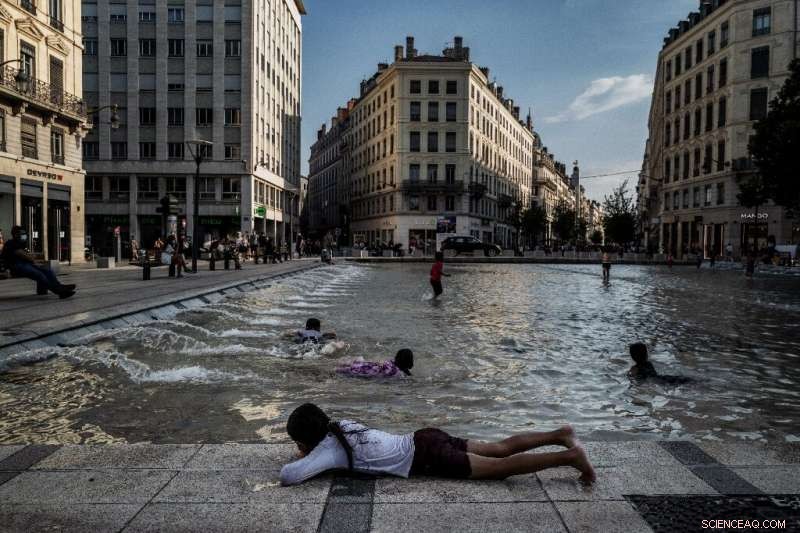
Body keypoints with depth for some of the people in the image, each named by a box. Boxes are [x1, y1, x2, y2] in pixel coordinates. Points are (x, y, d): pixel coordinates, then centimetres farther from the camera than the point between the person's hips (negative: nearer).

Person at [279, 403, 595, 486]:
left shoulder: (328, 450, -11)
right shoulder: (339, 426, 11)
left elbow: (287, 476, -19)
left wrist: (305, 461, 2)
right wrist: (310, 453, 22)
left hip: (427, 458, -8)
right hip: (425, 440, 8)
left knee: (501, 467, -7)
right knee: (501, 449, 13)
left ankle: (569, 456, -8)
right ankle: (559, 435, 15)